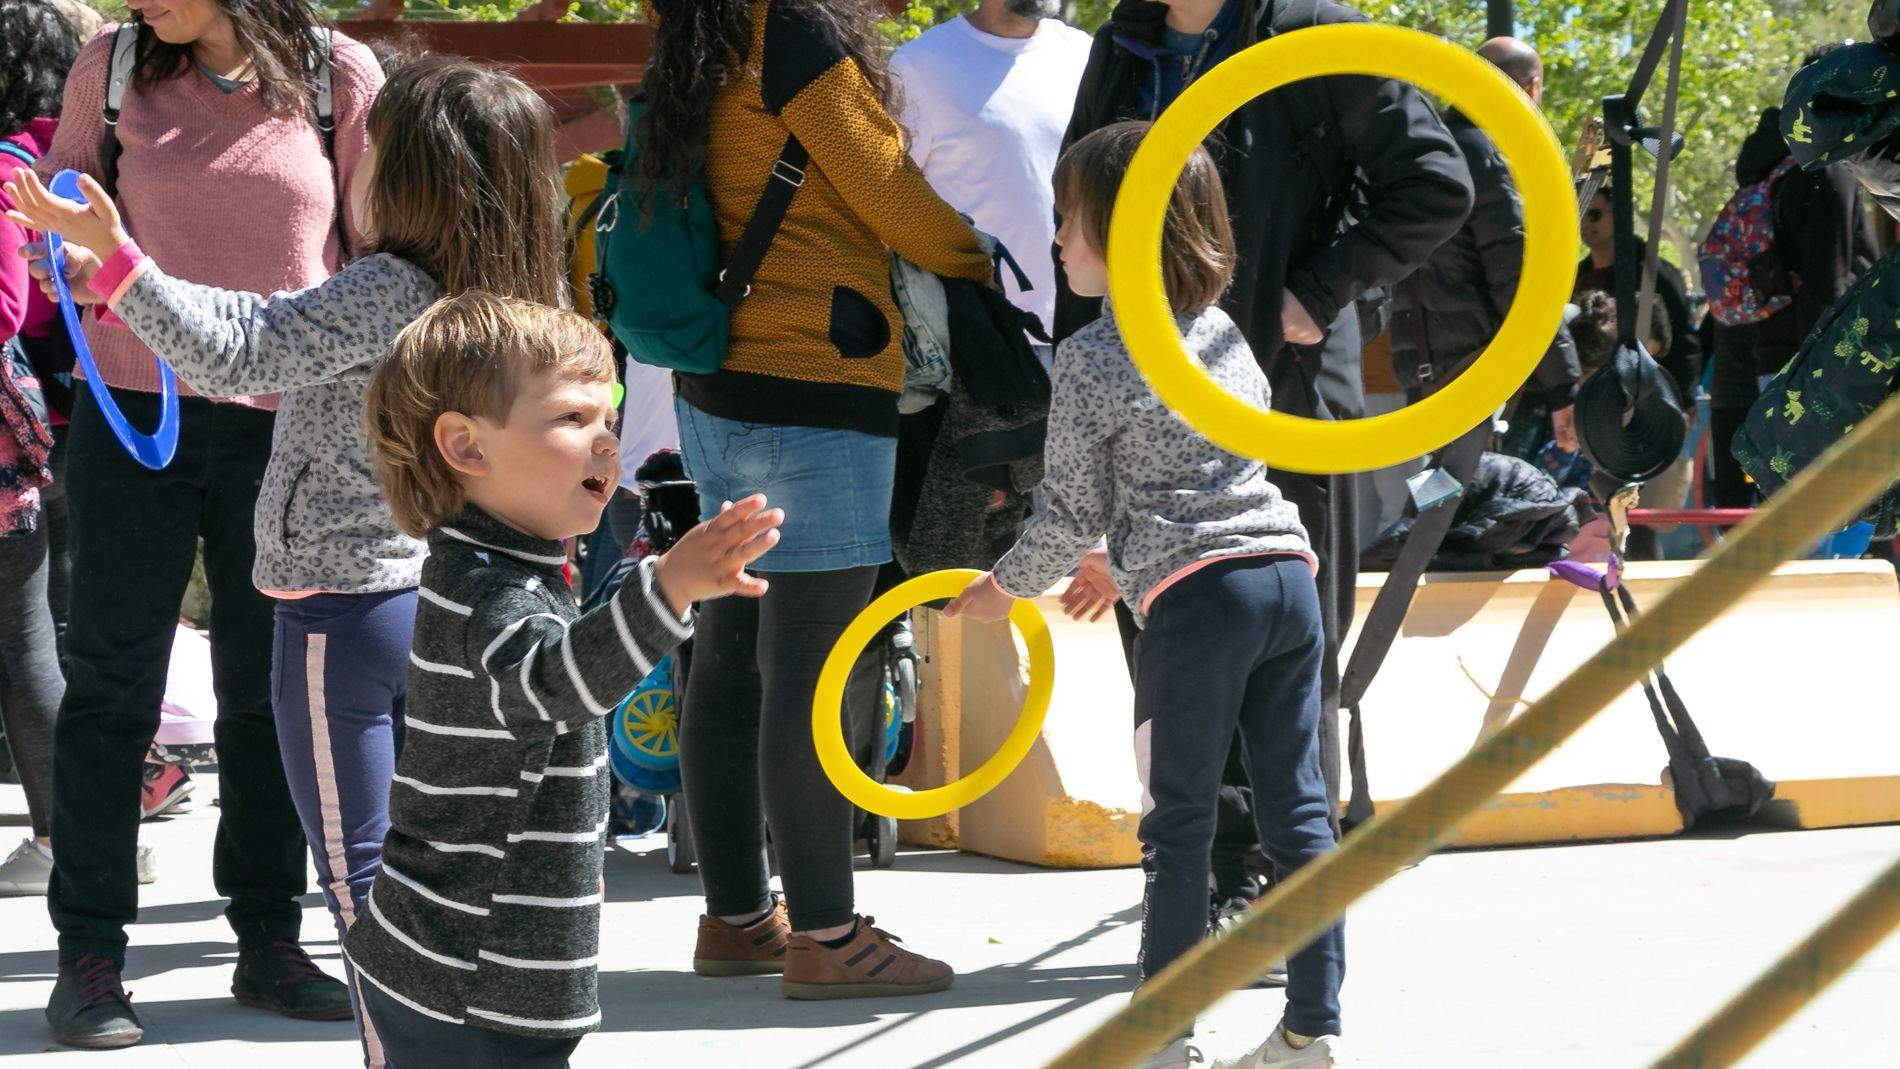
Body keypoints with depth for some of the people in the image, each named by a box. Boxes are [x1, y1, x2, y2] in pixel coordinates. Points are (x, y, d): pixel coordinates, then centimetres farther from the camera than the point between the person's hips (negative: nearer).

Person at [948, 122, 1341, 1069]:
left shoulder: (1092, 358, -3)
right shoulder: (1226, 333, 17)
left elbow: (1073, 512, -2)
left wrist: (1005, 589, 16)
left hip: (1194, 597, -6)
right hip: (1288, 571, 6)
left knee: (1177, 822, 1)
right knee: (1297, 811, 8)